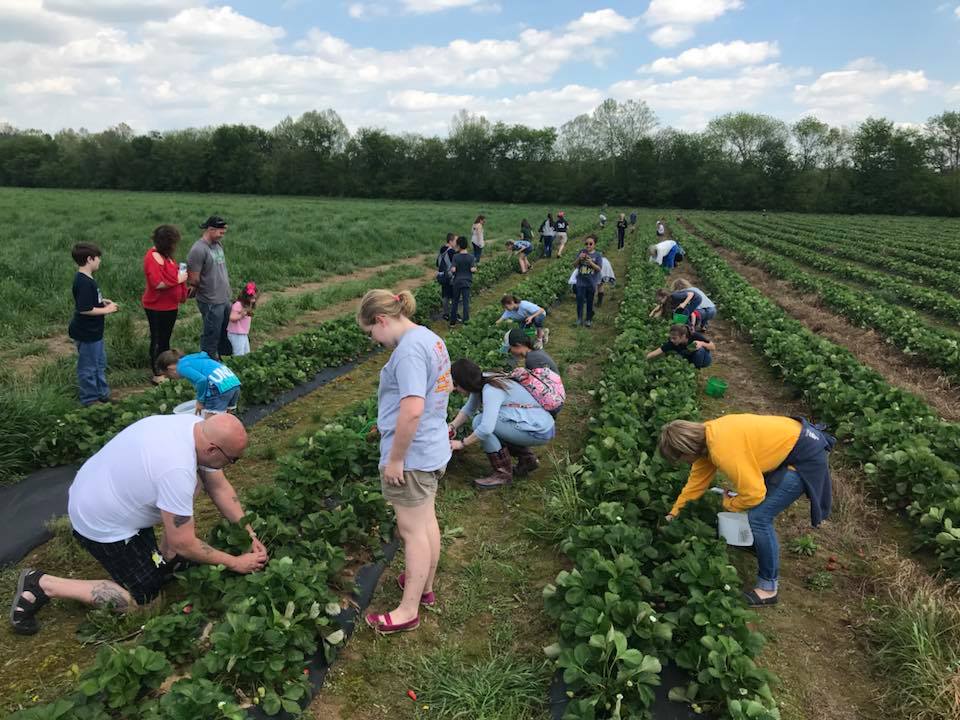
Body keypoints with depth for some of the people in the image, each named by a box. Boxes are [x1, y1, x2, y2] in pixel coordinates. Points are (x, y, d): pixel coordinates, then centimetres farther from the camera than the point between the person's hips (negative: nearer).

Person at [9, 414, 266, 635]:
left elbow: (220, 488, 0)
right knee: (144, 598, 2)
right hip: (99, 524, -8)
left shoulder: (197, 427, -13)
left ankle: (164, 558, 13)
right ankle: (41, 585, 4)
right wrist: (235, 563, -15)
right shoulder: (177, 471, -38)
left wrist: (250, 534, -4)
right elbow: (183, 545, -27)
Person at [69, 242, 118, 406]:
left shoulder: (85, 279, 7)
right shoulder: (84, 282, -24)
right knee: (88, 368, 5)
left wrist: (102, 301, 5)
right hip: (86, 334, -10)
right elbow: (84, 309, -28)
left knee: (100, 364, 21)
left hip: (94, 331, 10)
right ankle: (90, 399, 19)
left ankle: (103, 394, 34)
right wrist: (106, 310, -18)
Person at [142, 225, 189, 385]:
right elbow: (157, 284, -30)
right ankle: (157, 375, 10)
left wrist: (180, 273, 5)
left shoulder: (165, 255, 9)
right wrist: (178, 279, -20)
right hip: (157, 308, -9)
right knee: (158, 340, 1)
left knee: (165, 339, 18)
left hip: (169, 306, 9)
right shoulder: (153, 257, -21)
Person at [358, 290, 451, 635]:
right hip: (433, 449, 9)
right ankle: (425, 586, 39)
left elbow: (412, 409, -32)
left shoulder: (409, 349, -24)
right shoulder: (431, 338, 6)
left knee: (413, 530, 3)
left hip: (410, 456, -9)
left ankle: (409, 611, 18)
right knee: (427, 520, 22)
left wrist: (395, 459, -21)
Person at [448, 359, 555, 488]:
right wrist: (452, 426, -2)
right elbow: (468, 409, 14)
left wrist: (462, 444, -18)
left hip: (540, 432, -9)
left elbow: (486, 428, -31)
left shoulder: (491, 390, -23)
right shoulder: (481, 383, 2)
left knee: (480, 421, -15)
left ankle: (503, 473, -6)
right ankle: (527, 459, 20)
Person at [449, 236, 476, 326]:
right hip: (467, 282, 0)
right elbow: (473, 269, -15)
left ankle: (453, 321, 18)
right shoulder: (471, 257, -7)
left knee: (455, 301, 11)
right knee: (466, 301, 6)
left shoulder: (456, 257, -10)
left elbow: (453, 269, -18)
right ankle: (466, 320, 5)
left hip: (457, 282, 0)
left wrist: (451, 269, 4)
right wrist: (475, 268, 6)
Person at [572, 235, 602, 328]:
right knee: (580, 301, 2)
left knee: (589, 302, 10)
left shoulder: (597, 255, -4)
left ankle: (588, 319, 22)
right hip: (581, 282, 1)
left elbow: (599, 268, -10)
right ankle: (579, 319, 12)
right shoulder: (581, 252, 0)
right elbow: (575, 265, 1)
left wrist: (591, 263, -24)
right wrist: (579, 258, -18)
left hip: (591, 283, -1)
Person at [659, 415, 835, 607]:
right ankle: (756, 540, 48)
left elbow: (753, 493, -23)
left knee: (759, 516, -10)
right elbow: (697, 479, 11)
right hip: (788, 440, 9)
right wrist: (674, 512, 16)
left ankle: (768, 588, 2)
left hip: (806, 456, -9)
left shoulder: (723, 450, -30)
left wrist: (729, 504, -3)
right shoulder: (705, 435, -2)